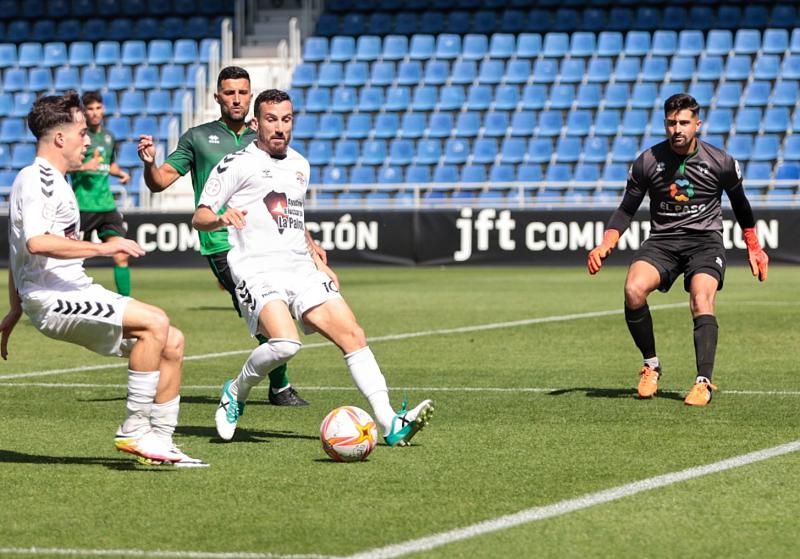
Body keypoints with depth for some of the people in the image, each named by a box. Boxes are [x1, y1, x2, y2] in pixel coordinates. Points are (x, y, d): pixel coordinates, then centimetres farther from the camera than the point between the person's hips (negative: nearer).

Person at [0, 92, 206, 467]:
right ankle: (134, 431, -18)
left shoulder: (52, 180, 21)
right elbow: (35, 241, -29)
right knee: (155, 322, -24)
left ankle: (159, 441, 6)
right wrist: (101, 248, -28)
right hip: (53, 299, -10)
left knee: (172, 343, 5)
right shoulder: (35, 179, -11)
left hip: (77, 293, 10)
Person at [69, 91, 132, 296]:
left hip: (107, 205, 5)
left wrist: (121, 173, 10)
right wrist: (83, 167, -26)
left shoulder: (108, 137, 13)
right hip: (82, 207, -5)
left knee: (121, 256, -4)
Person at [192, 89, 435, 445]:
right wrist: (221, 217, -24)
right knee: (285, 343, -29)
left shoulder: (299, 165, 20)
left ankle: (390, 425, -14)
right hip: (257, 271, -6)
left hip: (301, 269, 6)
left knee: (353, 335, -10)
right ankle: (236, 394, -1)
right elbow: (199, 218, -2)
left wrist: (318, 262, 24)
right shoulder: (238, 164, 0)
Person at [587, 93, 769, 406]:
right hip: (662, 240, 1)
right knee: (633, 290, -27)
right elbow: (627, 209, 8)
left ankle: (703, 383, -29)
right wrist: (606, 245, -6)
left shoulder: (721, 163, -2)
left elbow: (740, 204, 16)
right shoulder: (647, 162, -2)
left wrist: (754, 248, 20)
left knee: (701, 301, -28)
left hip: (705, 239, -1)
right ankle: (651, 365, -7)